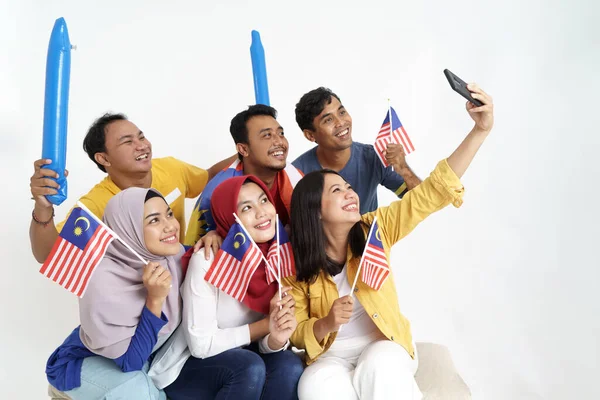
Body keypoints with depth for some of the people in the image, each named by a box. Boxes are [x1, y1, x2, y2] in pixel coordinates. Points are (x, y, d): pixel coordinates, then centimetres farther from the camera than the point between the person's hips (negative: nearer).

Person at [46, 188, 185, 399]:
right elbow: (130, 363, -29)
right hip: (85, 362, -6)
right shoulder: (104, 282, -33)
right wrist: (154, 299, -38)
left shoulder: (173, 253, -17)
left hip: (139, 351, 6)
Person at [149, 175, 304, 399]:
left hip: (235, 356, 4)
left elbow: (266, 344, -6)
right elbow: (201, 345, -21)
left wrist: (277, 338, -29)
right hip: (185, 367, -4)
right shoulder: (207, 261, -24)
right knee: (251, 368, -31)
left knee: (289, 366, -24)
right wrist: (265, 325, -24)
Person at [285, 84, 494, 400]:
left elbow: (432, 192, -15)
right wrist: (325, 324, -27)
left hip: (385, 345, 1)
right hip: (330, 355, 0)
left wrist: (480, 130, -23)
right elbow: (296, 334, -3)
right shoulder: (294, 266, -10)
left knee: (381, 366, -35)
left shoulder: (374, 229, -8)